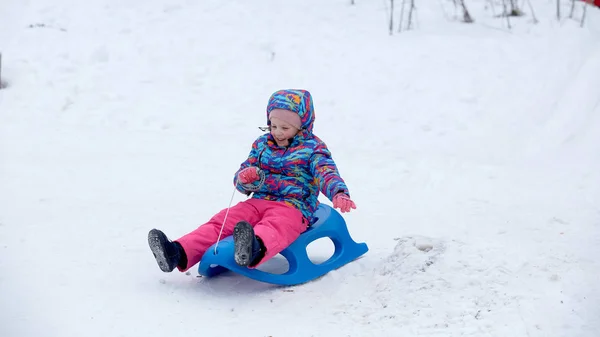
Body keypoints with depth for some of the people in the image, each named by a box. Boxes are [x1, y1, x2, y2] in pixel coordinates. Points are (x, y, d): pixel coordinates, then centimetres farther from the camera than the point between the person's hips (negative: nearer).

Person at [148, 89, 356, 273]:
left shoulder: (312, 148, 6)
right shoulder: (262, 144, 20)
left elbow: (327, 173, -10)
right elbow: (240, 181, 23)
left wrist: (339, 193, -34)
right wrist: (245, 179, -5)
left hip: (293, 207, -6)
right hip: (258, 201, 6)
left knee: (273, 227, -41)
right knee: (222, 221, -18)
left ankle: (254, 250, -76)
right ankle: (179, 254, -35)